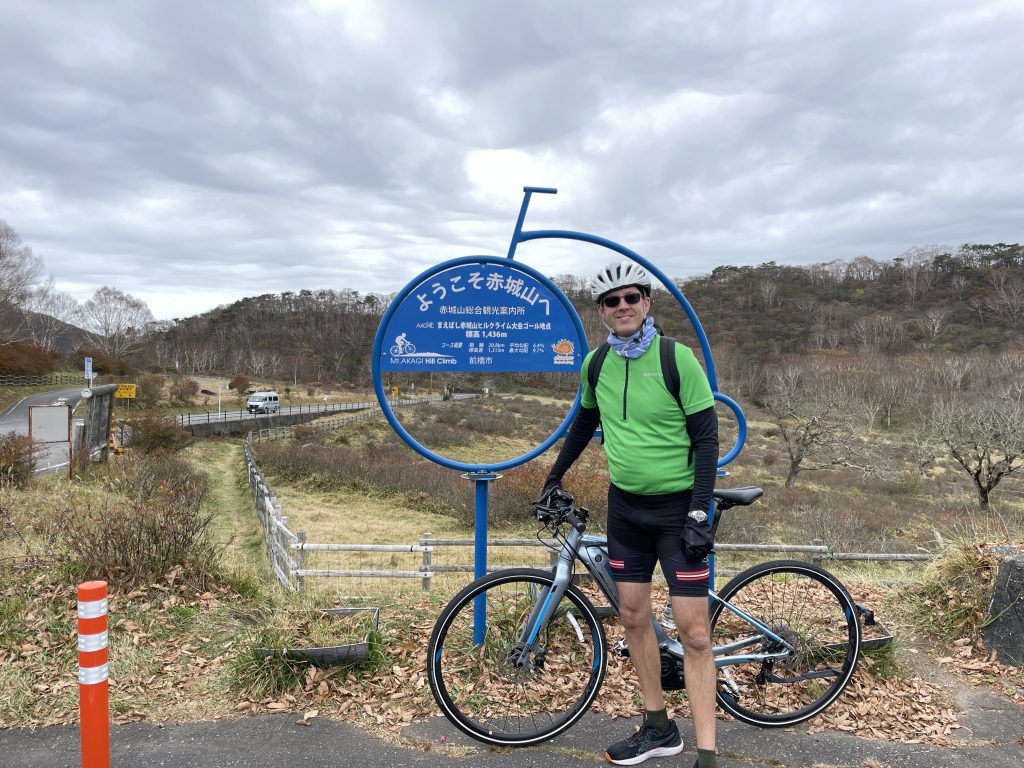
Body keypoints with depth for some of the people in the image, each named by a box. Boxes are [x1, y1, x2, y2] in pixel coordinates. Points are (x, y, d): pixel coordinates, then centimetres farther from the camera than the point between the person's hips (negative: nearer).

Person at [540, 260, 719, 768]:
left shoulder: (677, 358, -14)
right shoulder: (597, 363, 1)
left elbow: (706, 439, -13)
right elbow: (585, 421, 18)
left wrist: (699, 514, -18)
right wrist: (555, 476, 23)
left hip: (677, 506, -5)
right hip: (625, 506, 5)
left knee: (694, 632, -4)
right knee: (633, 616, 12)